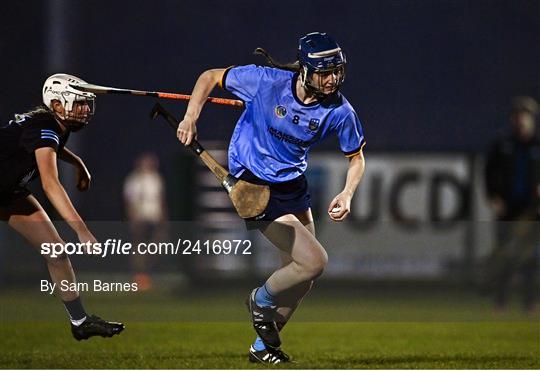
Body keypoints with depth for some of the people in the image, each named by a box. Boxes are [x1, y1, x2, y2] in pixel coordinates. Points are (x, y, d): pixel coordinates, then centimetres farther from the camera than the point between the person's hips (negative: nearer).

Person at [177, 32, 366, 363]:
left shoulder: (340, 111, -12)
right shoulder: (266, 81, -21)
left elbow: (356, 157, 4)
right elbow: (210, 77, -7)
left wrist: (347, 194, -14)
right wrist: (191, 118, -19)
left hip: (294, 185, 6)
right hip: (253, 185, -6)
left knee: (303, 277, 10)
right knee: (314, 261, -16)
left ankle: (263, 346, 29)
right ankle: (262, 300, 13)